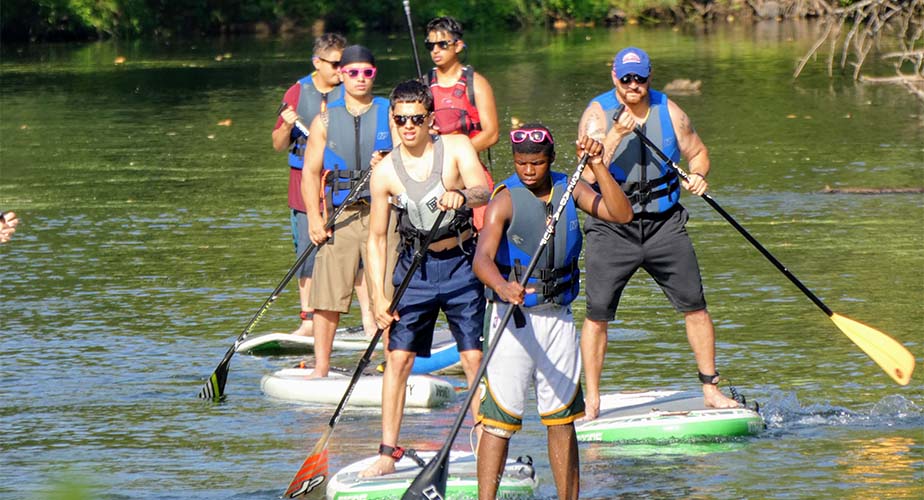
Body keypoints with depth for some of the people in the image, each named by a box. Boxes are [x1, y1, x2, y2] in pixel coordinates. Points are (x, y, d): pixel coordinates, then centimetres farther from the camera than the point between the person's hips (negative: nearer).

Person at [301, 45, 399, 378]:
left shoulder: (390, 115, 8)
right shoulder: (325, 121, 11)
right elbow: (310, 172, 7)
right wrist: (314, 218, -5)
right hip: (339, 216, 1)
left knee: (390, 295, -6)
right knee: (327, 297, -2)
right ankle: (321, 369, 4)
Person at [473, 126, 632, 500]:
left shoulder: (569, 189, 4)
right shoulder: (506, 199, -11)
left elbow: (622, 215, -6)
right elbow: (482, 258, -24)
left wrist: (597, 166, -15)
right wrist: (502, 286, -45)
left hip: (558, 317, 5)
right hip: (514, 318, -5)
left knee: (562, 419, 10)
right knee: (499, 419, -8)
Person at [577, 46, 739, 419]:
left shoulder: (669, 112, 3)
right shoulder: (598, 114, -6)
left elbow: (697, 152, 17)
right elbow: (589, 174, -16)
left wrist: (697, 176, -4)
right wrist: (617, 134, -27)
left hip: (664, 223, 2)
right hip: (611, 229, -2)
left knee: (694, 304, -2)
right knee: (597, 314, -6)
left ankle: (710, 388, 9)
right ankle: (591, 401, 5)